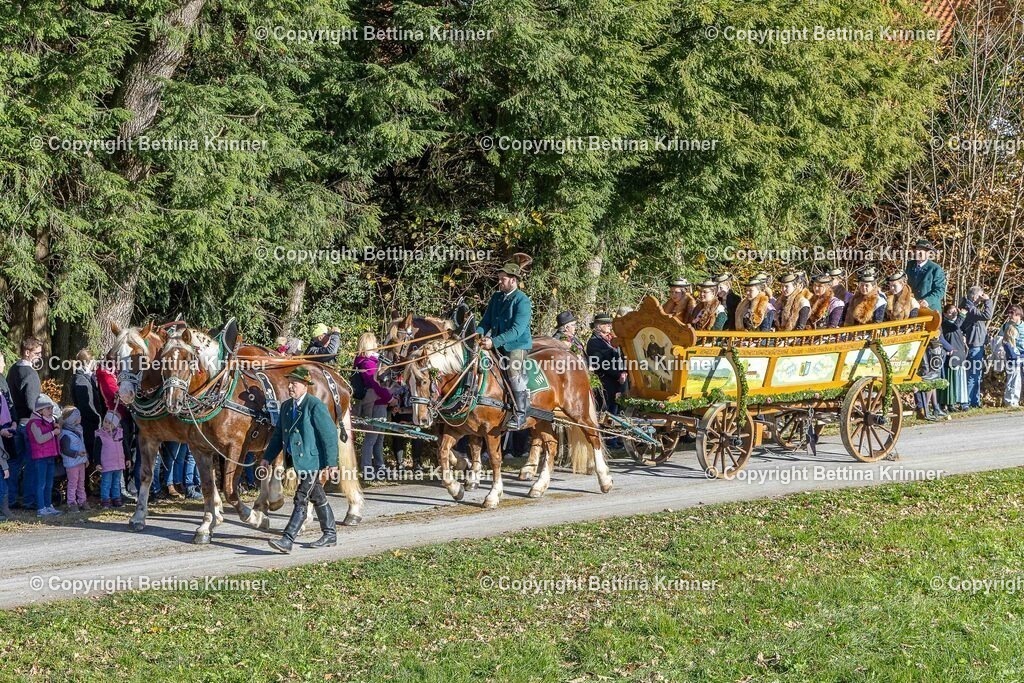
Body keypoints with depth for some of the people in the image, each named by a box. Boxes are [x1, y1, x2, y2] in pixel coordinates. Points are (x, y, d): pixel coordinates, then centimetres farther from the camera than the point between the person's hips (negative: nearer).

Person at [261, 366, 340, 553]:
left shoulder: (316, 406, -14)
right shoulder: (286, 406, 10)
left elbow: (330, 434, -15)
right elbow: (278, 434, 18)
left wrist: (331, 463, -17)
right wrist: (268, 457, 11)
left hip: (311, 460, -8)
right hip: (297, 460, 8)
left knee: (300, 500, -11)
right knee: (317, 498, 18)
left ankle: (287, 540, -15)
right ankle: (330, 534, 30)